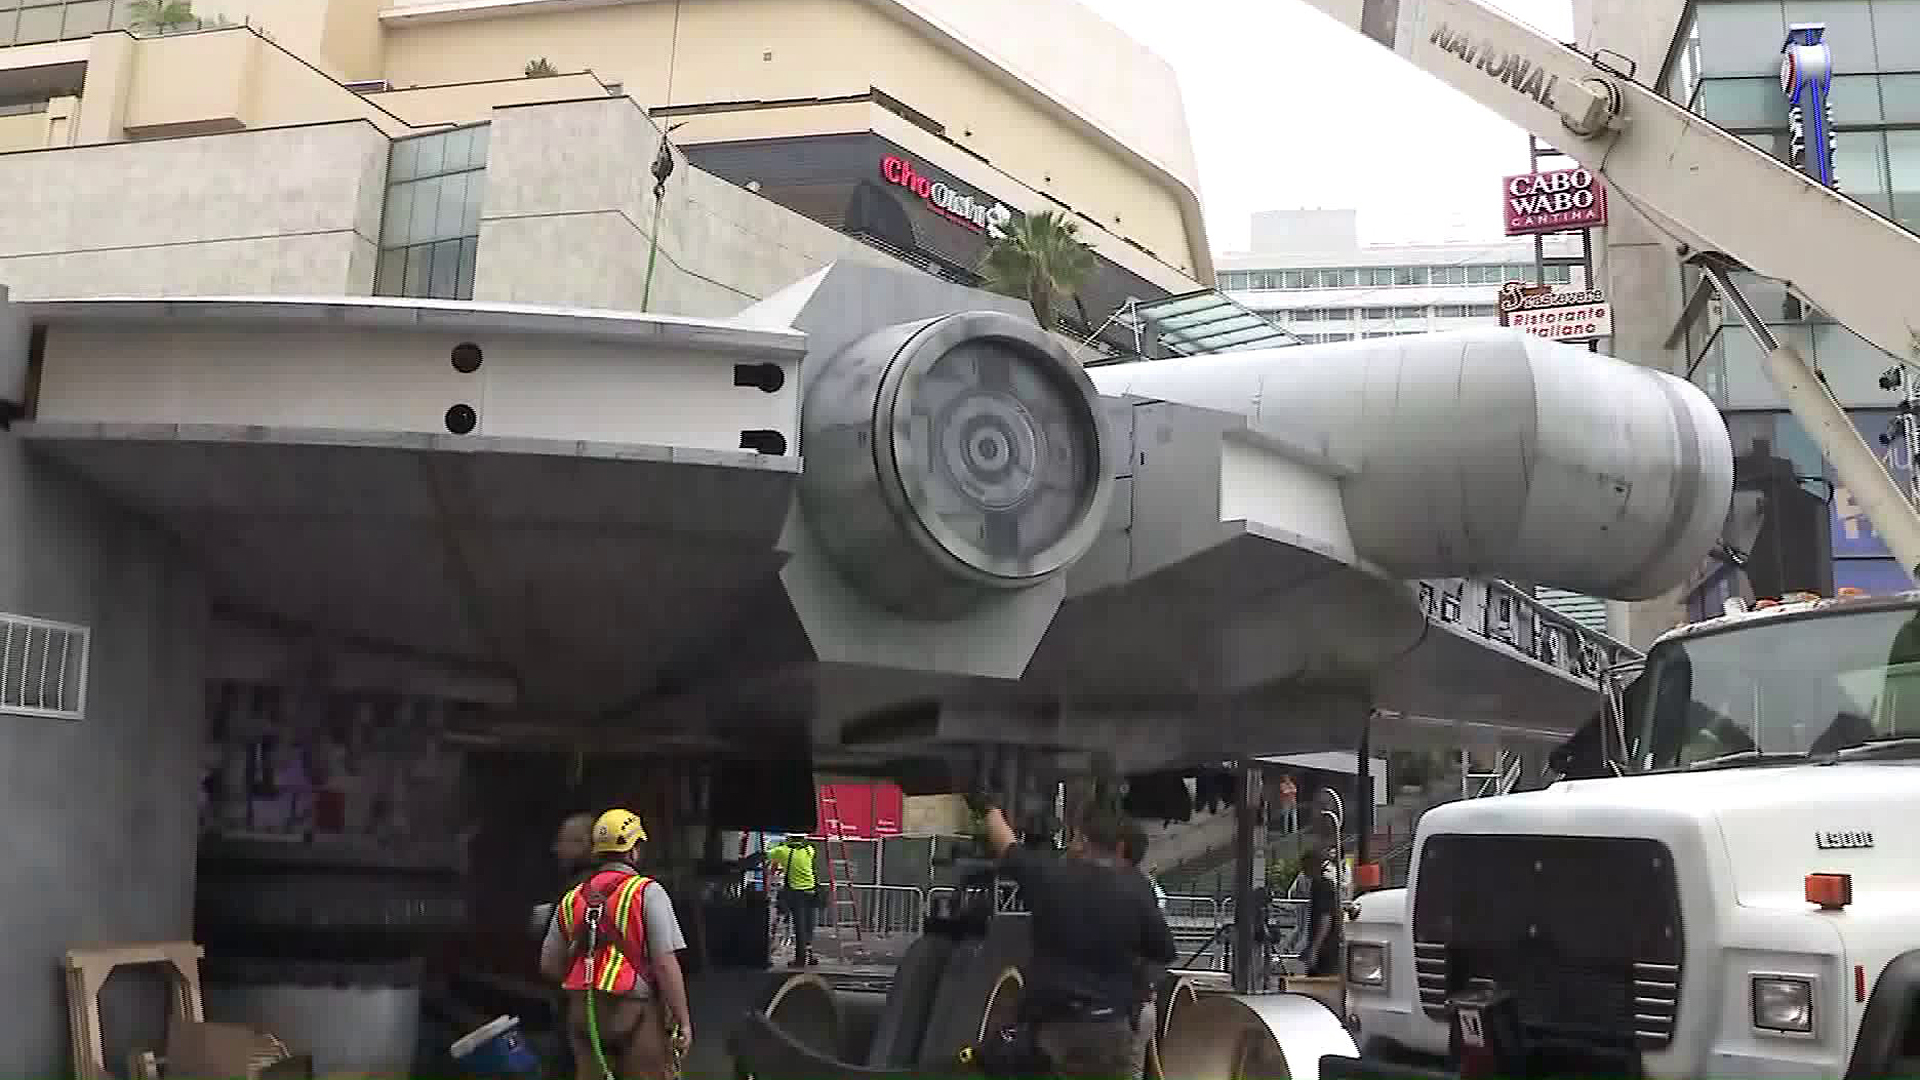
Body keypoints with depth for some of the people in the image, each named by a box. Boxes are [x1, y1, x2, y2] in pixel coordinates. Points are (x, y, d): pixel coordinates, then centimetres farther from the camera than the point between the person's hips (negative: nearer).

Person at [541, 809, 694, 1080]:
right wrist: (683, 1020, -9)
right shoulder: (647, 892, -9)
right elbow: (666, 964, -15)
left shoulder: (572, 898, 8)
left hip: (582, 1012, 5)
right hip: (634, 1010, -5)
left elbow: (548, 965, 13)